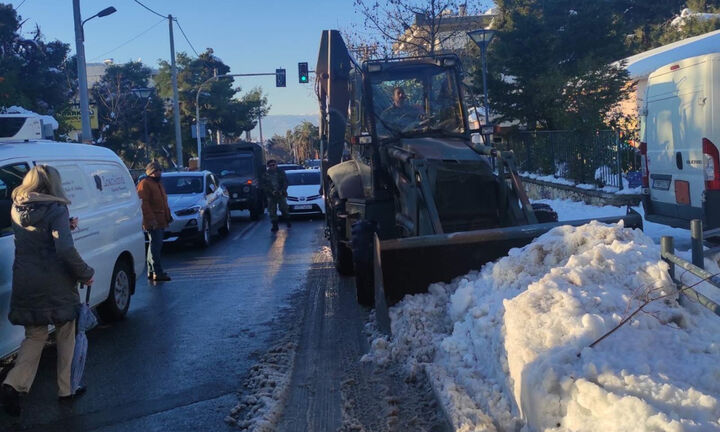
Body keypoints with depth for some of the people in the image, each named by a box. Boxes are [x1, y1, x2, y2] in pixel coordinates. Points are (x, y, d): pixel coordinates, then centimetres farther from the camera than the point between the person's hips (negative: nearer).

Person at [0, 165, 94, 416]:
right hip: (56, 286, -5)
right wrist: (85, 274, -11)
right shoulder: (56, 210, -13)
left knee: (34, 335, 17)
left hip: (25, 285, 5)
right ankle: (66, 390, 22)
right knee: (66, 335, 14)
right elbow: (66, 250, -22)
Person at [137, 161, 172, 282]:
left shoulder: (158, 184, 23)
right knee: (156, 246, -11)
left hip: (161, 221, 10)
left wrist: (168, 216, 24)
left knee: (156, 245, 12)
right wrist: (151, 219, -22)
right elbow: (143, 203, -16)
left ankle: (151, 271, 18)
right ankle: (158, 273, -11)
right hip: (153, 222, -10)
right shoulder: (144, 184, -8)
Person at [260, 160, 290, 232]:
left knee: (284, 209, -1)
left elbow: (285, 182, 3)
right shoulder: (265, 174, 4)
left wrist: (282, 191, -12)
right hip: (271, 196, 1)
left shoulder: (281, 172, 5)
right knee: (272, 211, -2)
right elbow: (262, 185, 0)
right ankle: (275, 226, 4)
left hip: (281, 194, -1)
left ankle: (287, 221, 23)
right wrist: (271, 191, -12)